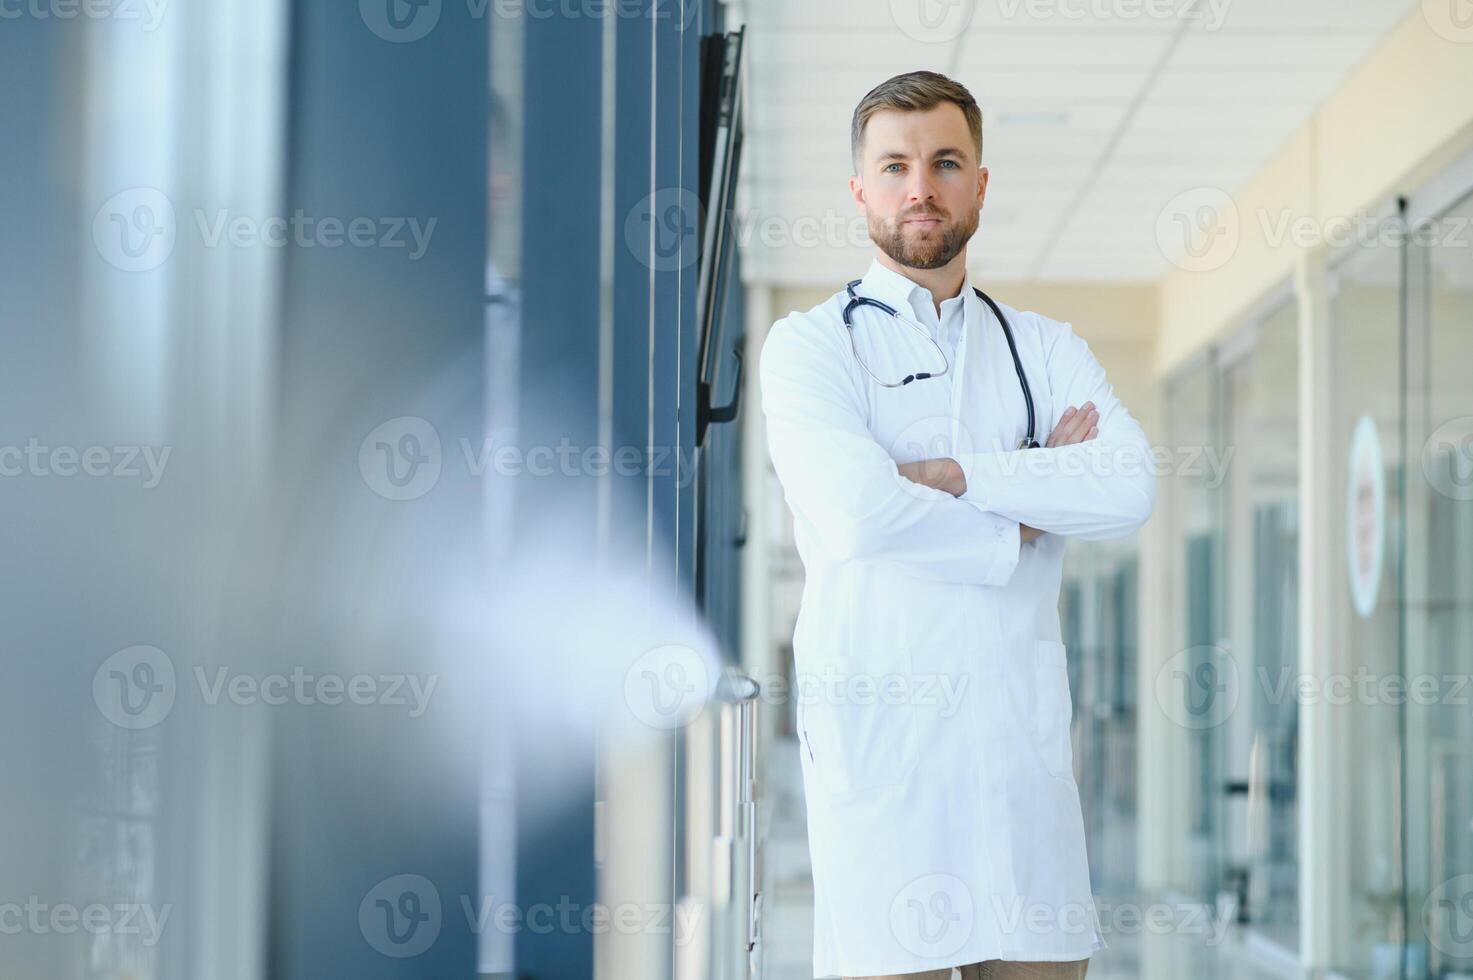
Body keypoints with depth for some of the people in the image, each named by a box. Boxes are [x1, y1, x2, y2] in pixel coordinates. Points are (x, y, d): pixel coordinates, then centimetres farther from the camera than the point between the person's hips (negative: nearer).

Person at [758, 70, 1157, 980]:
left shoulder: (1047, 349, 16)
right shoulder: (810, 343, 5)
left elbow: (1131, 488, -3)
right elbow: (859, 511, -13)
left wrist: (953, 475, -10)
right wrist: (1028, 513, -2)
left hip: (1024, 727, 4)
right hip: (879, 725, -3)